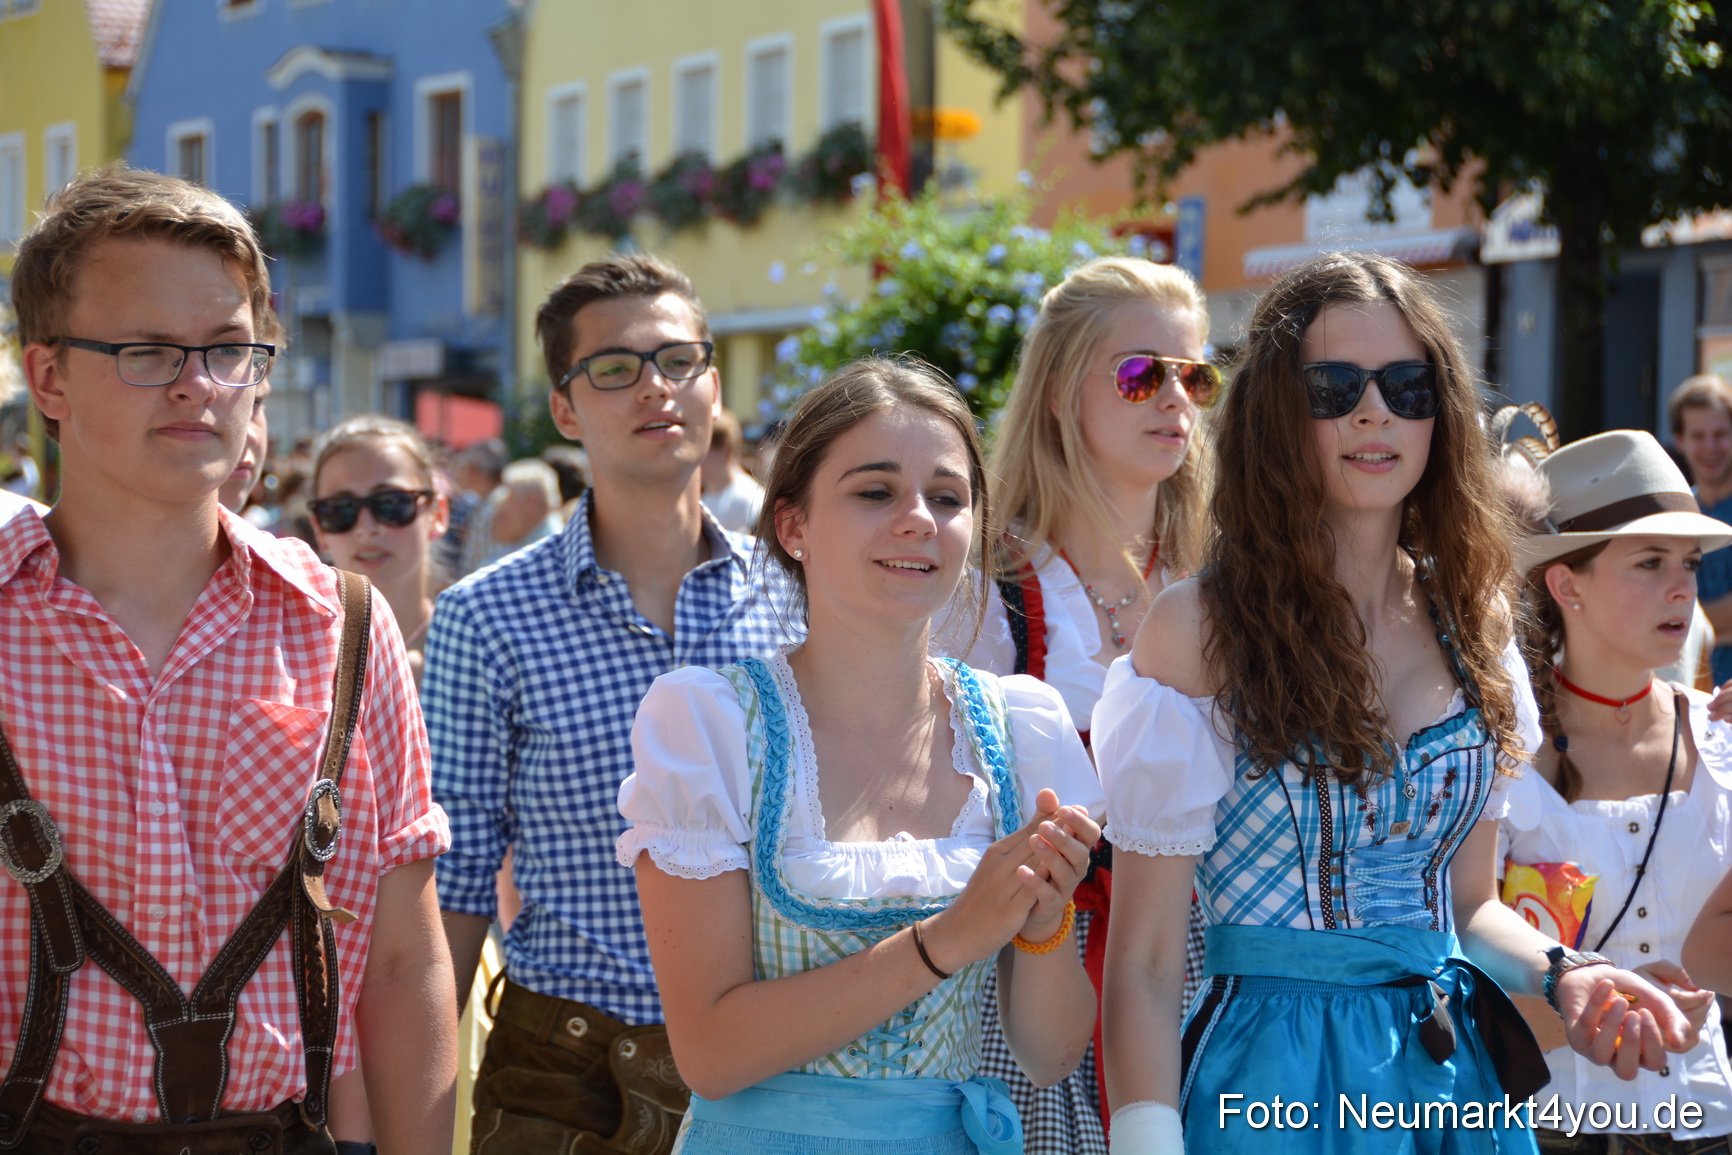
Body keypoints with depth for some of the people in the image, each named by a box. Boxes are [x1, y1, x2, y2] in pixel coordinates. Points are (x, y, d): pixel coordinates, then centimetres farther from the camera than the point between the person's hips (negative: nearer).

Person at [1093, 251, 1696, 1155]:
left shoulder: (1472, 619, 5)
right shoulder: (1199, 629, -12)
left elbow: (1468, 902, 14)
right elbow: (1143, 960, -12)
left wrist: (1561, 974, -4)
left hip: (1457, 1076, 5)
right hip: (1274, 1077, -5)